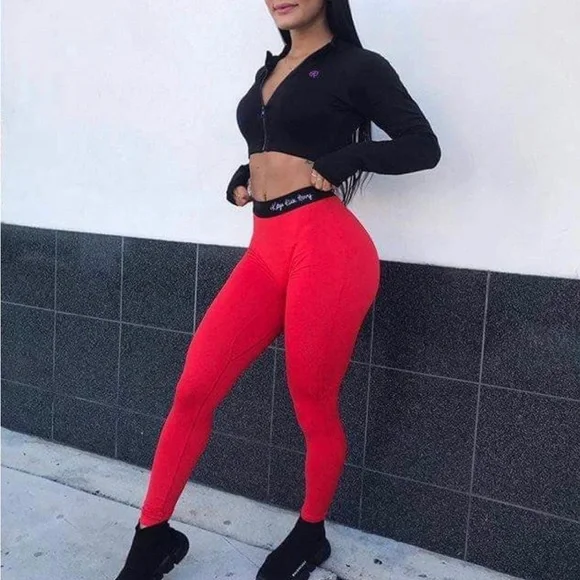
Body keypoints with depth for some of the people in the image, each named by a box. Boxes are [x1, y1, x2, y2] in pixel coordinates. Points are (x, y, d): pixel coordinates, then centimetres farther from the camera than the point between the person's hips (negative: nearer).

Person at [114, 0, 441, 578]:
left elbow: (423, 147, -3)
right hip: (266, 249, 7)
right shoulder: (270, 68, 20)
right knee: (193, 390, 3)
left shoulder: (357, 66, 0)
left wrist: (337, 162, -11)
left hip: (324, 246, -6)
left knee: (314, 407, 5)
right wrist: (241, 179, 11)